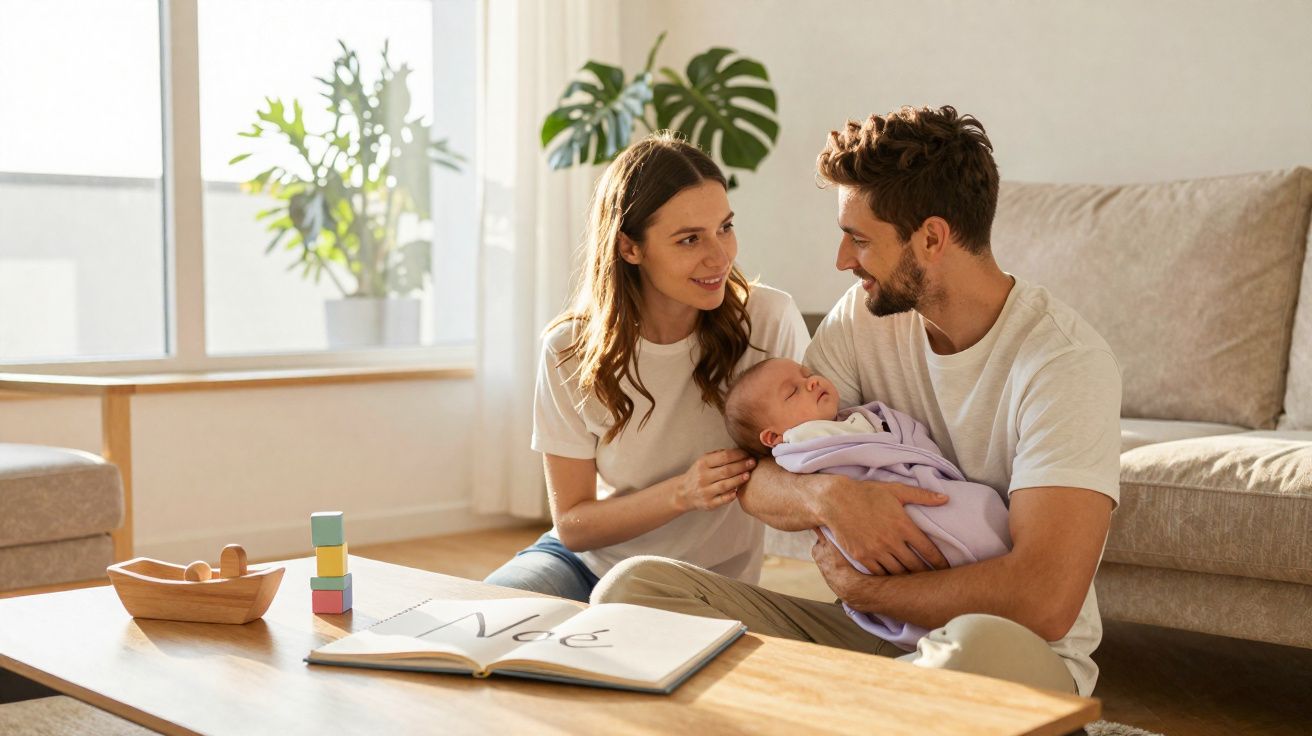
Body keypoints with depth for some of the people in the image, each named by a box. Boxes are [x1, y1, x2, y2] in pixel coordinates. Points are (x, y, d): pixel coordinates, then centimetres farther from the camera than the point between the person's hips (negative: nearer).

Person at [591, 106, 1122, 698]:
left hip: (1018, 654, -5)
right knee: (634, 585, -14)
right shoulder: (864, 318, 2)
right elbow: (754, 483, 1)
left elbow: (1044, 601, -27)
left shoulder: (1065, 361, -17)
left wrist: (858, 587, -14)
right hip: (873, 632, 5)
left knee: (985, 645, -44)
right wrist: (828, 496, -23)